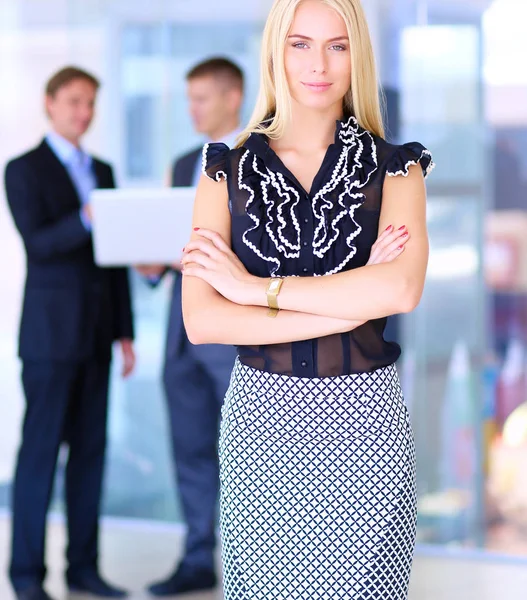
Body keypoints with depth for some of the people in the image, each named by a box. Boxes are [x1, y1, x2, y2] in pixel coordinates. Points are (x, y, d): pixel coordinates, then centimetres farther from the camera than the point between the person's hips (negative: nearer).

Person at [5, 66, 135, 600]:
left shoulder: (102, 171, 16)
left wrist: (124, 332, 11)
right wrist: (86, 219, -33)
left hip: (96, 333, 6)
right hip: (50, 331, -6)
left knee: (90, 450, 7)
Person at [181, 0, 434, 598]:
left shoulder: (393, 168, 3)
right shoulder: (227, 171, 4)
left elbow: (402, 288, -17)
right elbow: (201, 320, -8)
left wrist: (255, 286, -13)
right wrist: (354, 303, -12)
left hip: (364, 415, 0)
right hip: (263, 415, 1)